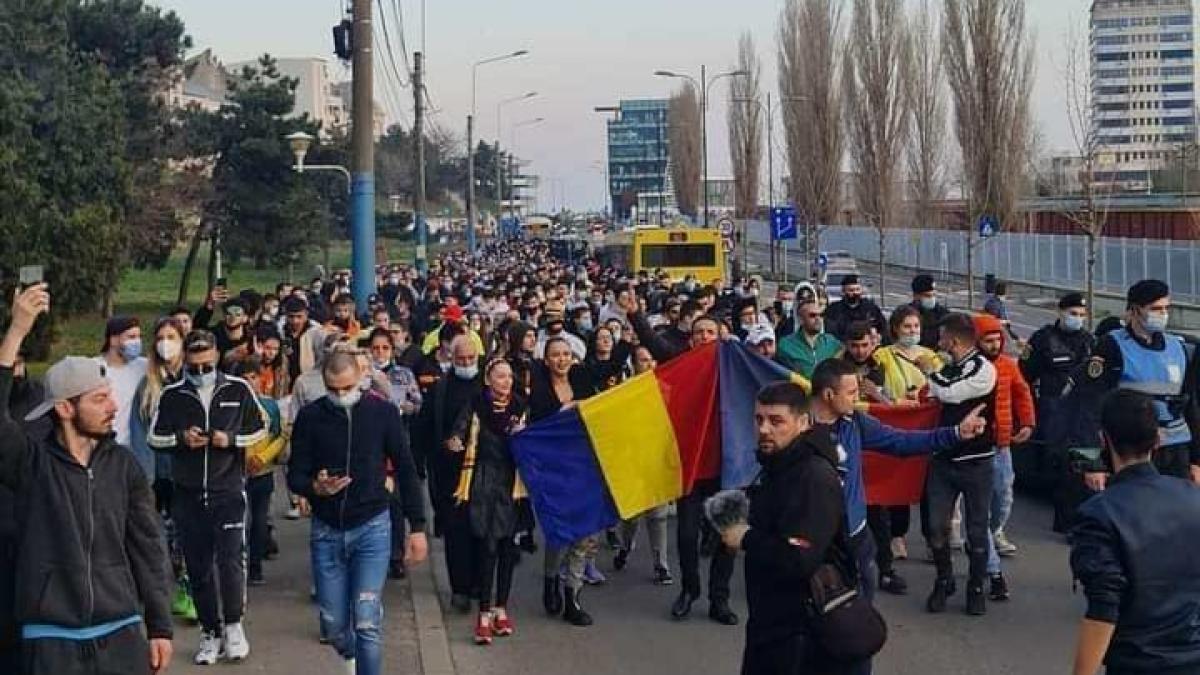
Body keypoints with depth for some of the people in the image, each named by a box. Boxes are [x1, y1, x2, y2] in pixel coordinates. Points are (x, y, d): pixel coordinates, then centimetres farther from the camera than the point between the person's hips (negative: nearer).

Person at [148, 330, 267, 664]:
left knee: (231, 559, -11)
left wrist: (231, 440, -10)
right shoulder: (171, 395, 2)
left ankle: (233, 624, 9)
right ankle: (210, 632, 20)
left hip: (228, 490, -2)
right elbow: (154, 438, 9)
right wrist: (181, 439, -10)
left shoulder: (238, 389, -1)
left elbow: (260, 429, 8)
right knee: (198, 566, 7)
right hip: (188, 494, 2)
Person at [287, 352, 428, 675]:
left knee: (367, 622, -10)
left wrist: (418, 527, -1)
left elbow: (406, 471, 0)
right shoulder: (310, 417, -3)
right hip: (326, 530, 2)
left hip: (372, 527, -2)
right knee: (333, 623, 10)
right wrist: (315, 487, -23)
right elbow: (295, 475, 0)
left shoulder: (383, 412, -5)